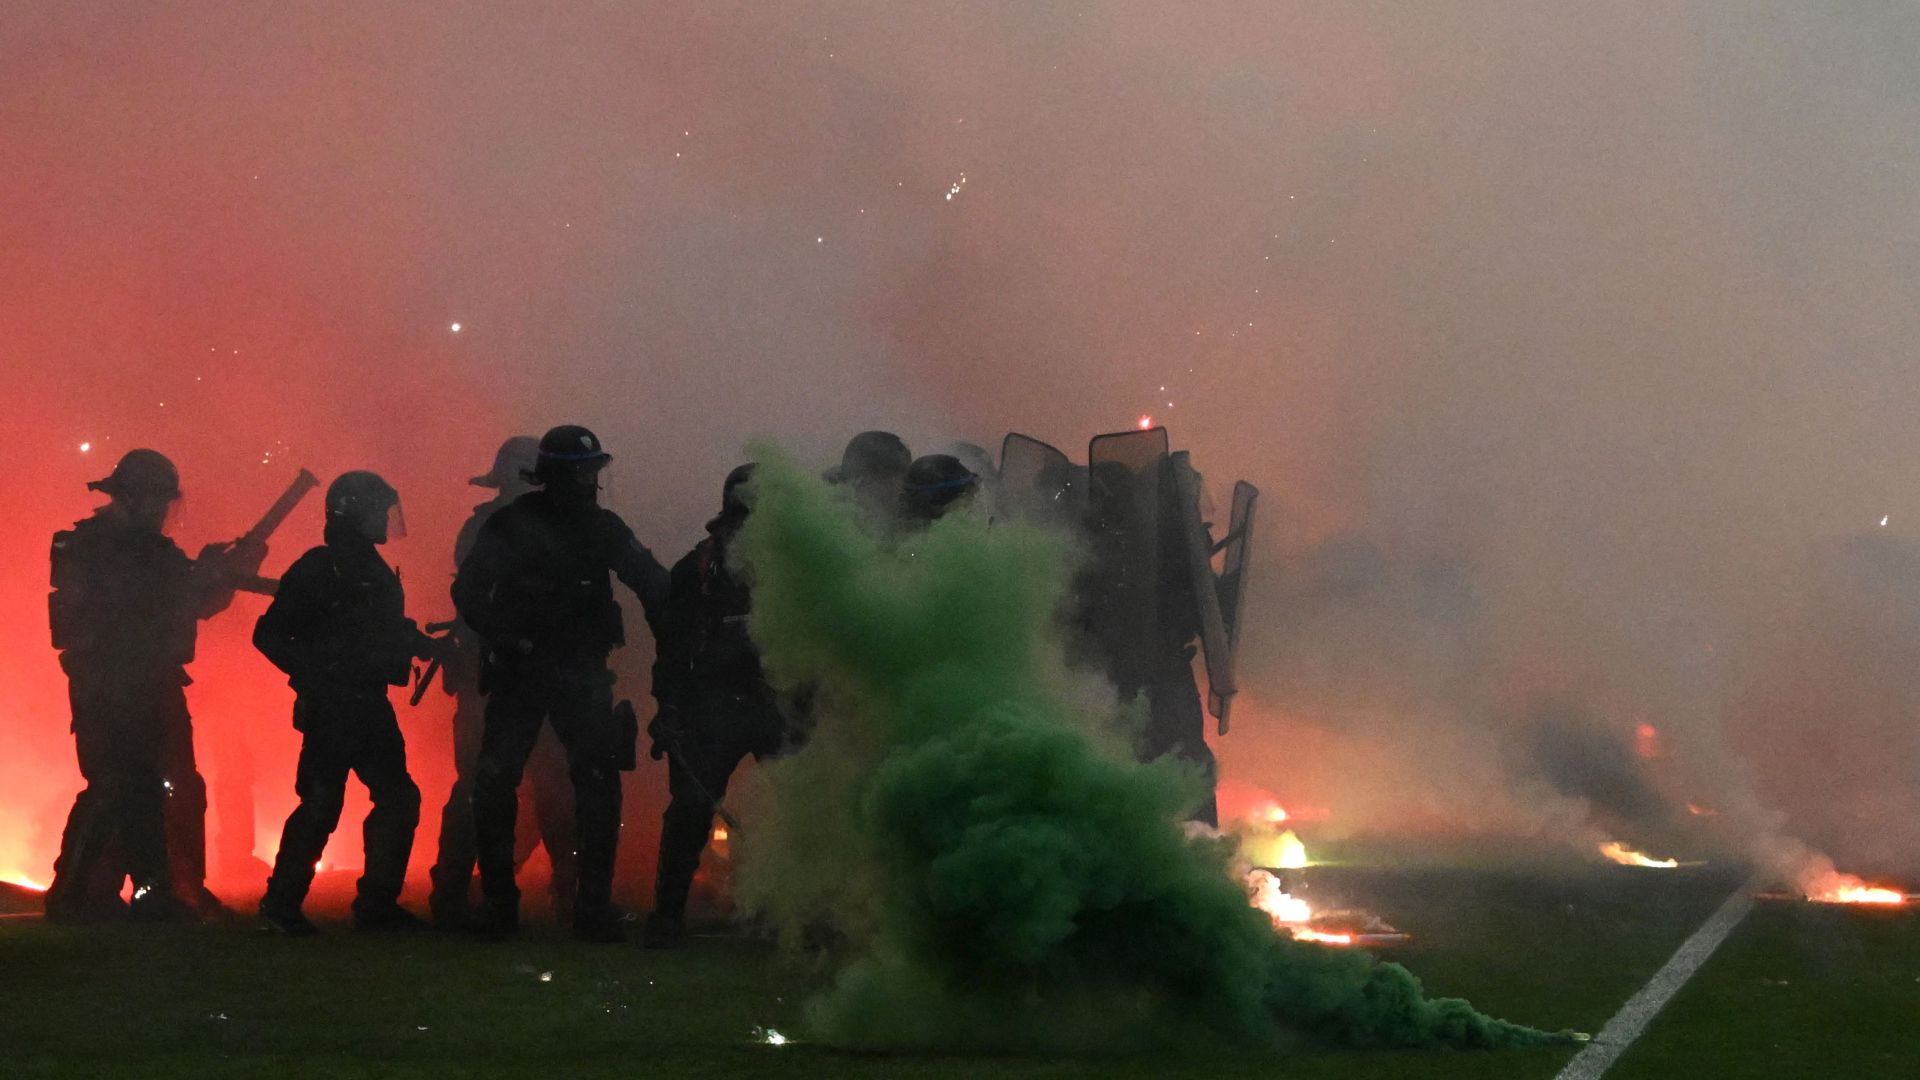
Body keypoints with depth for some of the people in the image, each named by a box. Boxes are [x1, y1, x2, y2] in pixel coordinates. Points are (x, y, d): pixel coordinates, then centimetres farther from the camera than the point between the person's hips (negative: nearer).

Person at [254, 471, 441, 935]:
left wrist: (425, 644, 5)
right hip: (329, 707, -8)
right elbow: (268, 634, -9)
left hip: (369, 705, 8)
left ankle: (377, 903, 14)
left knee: (398, 799, 6)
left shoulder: (375, 572, 16)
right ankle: (281, 902, 2)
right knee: (320, 805, -10)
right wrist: (310, 672, -18)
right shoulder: (316, 571, -8)